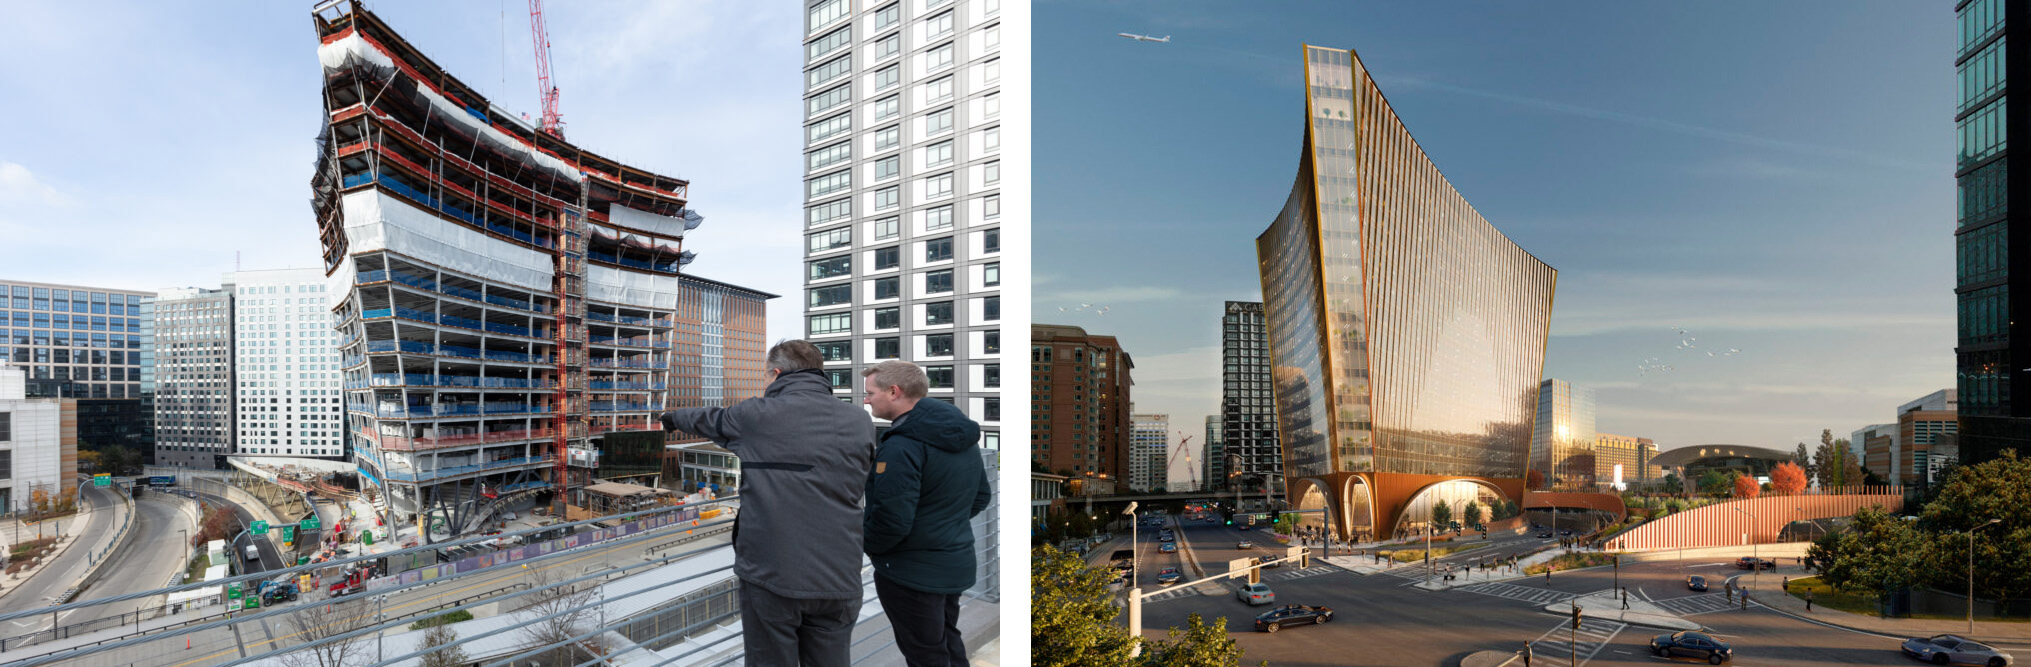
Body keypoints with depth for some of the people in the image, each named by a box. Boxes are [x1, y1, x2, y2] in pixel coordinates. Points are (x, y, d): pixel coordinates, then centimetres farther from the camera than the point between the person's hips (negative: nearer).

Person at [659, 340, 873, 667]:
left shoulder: (756, 415, -5)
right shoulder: (861, 423, 3)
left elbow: (706, 419, 16)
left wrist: (673, 417, 40)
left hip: (770, 577, -2)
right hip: (838, 582, 3)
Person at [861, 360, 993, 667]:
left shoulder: (901, 447, -24)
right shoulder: (963, 437, 5)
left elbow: (892, 519, -26)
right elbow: (982, 496, 12)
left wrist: (870, 547, -7)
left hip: (912, 572, -9)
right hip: (956, 563, 9)